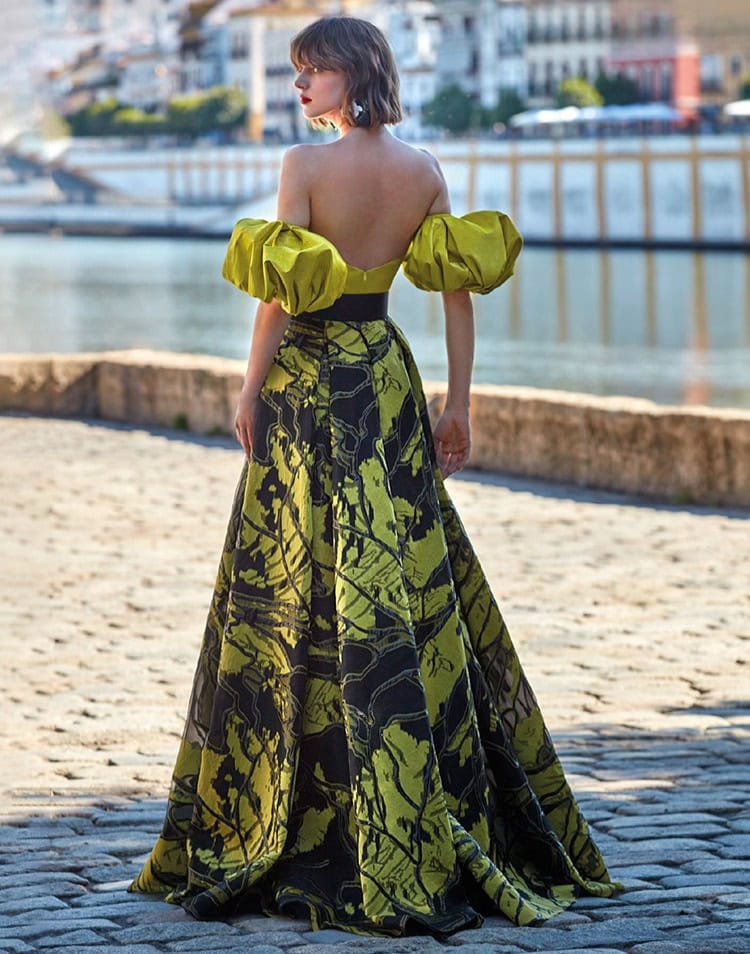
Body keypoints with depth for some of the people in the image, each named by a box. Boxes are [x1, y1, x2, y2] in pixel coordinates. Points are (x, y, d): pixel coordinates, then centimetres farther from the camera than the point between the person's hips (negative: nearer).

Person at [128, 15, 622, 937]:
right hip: (387, 377, 5)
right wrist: (457, 405, 9)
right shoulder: (424, 172, 4)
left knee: (292, 596, 0)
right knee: (415, 585, 9)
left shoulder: (305, 165, -11)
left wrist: (251, 389, -6)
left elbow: (280, 295, -15)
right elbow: (462, 290, 4)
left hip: (308, 385, -5)